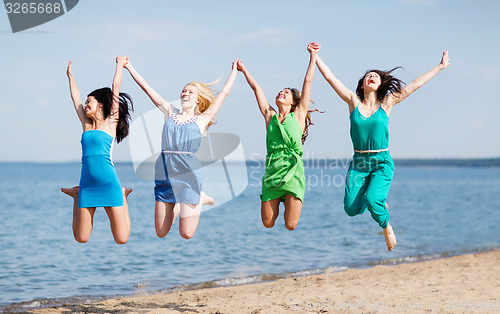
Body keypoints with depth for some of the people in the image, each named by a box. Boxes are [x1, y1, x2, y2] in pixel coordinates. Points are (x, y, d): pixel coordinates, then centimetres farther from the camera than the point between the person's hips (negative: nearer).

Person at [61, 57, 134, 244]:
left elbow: (116, 86, 5)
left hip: (109, 183, -4)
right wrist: (70, 76, 38)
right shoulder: (86, 124, 15)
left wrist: (120, 64, 16)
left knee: (121, 239, -1)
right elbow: (75, 97, 27)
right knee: (81, 238, 5)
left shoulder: (110, 122, 3)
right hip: (87, 184, 4)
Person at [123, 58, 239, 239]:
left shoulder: (202, 119, 9)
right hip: (165, 173, 3)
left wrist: (235, 70, 24)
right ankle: (178, 205, 33)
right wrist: (129, 67, 17)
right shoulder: (170, 113, 15)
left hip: (189, 173, -3)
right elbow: (146, 88, 17)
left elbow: (224, 92, 15)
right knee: (161, 233, 4)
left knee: (186, 234, -5)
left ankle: (199, 199, 22)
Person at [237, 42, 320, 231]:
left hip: (293, 171, -3)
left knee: (291, 225, -8)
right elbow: (256, 88, 23)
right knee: (268, 224, -1)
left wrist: (313, 55, 14)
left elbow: (308, 81, 12)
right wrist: (244, 70, 33)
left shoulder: (298, 115, 11)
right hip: (272, 171, 3)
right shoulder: (270, 116, 17)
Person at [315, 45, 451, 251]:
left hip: (382, 163, -2)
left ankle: (386, 226, 8)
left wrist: (440, 66, 9)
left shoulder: (386, 103, 2)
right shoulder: (353, 102, 3)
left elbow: (416, 84, 5)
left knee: (372, 200, -24)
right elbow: (330, 77, 3)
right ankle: (380, 202, 25)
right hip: (358, 163, 2)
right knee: (351, 209, -8)